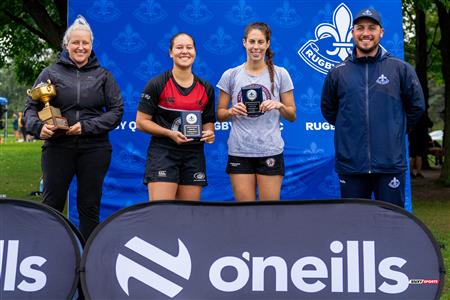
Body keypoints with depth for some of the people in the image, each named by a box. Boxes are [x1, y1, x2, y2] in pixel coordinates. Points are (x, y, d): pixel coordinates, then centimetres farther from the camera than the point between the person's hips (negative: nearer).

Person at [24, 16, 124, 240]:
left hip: (94, 148, 1)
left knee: (89, 206, 7)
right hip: (57, 147, 0)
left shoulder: (103, 75, 8)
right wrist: (38, 127, -16)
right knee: (52, 204, 2)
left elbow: (117, 110, 2)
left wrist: (87, 126, -11)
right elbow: (31, 107, 6)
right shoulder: (51, 73, 6)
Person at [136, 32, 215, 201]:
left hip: (194, 155, 4)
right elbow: (141, 122, -4)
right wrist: (169, 133, -17)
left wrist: (209, 133, -5)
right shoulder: (156, 84, -5)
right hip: (162, 153, -4)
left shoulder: (206, 88, 7)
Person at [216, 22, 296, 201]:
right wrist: (232, 111, -12)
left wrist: (279, 106, -13)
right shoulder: (230, 75, 4)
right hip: (239, 151, 1)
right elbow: (220, 115, 8)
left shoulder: (280, 74, 3)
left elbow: (292, 116, 6)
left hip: (270, 151, 0)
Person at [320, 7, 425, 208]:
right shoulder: (337, 73, 6)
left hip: (391, 164, -1)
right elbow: (328, 110, 17)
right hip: (350, 166, 1)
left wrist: (395, 130, 11)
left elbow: (416, 106, 11)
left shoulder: (401, 69, 3)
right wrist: (351, 129, 11)